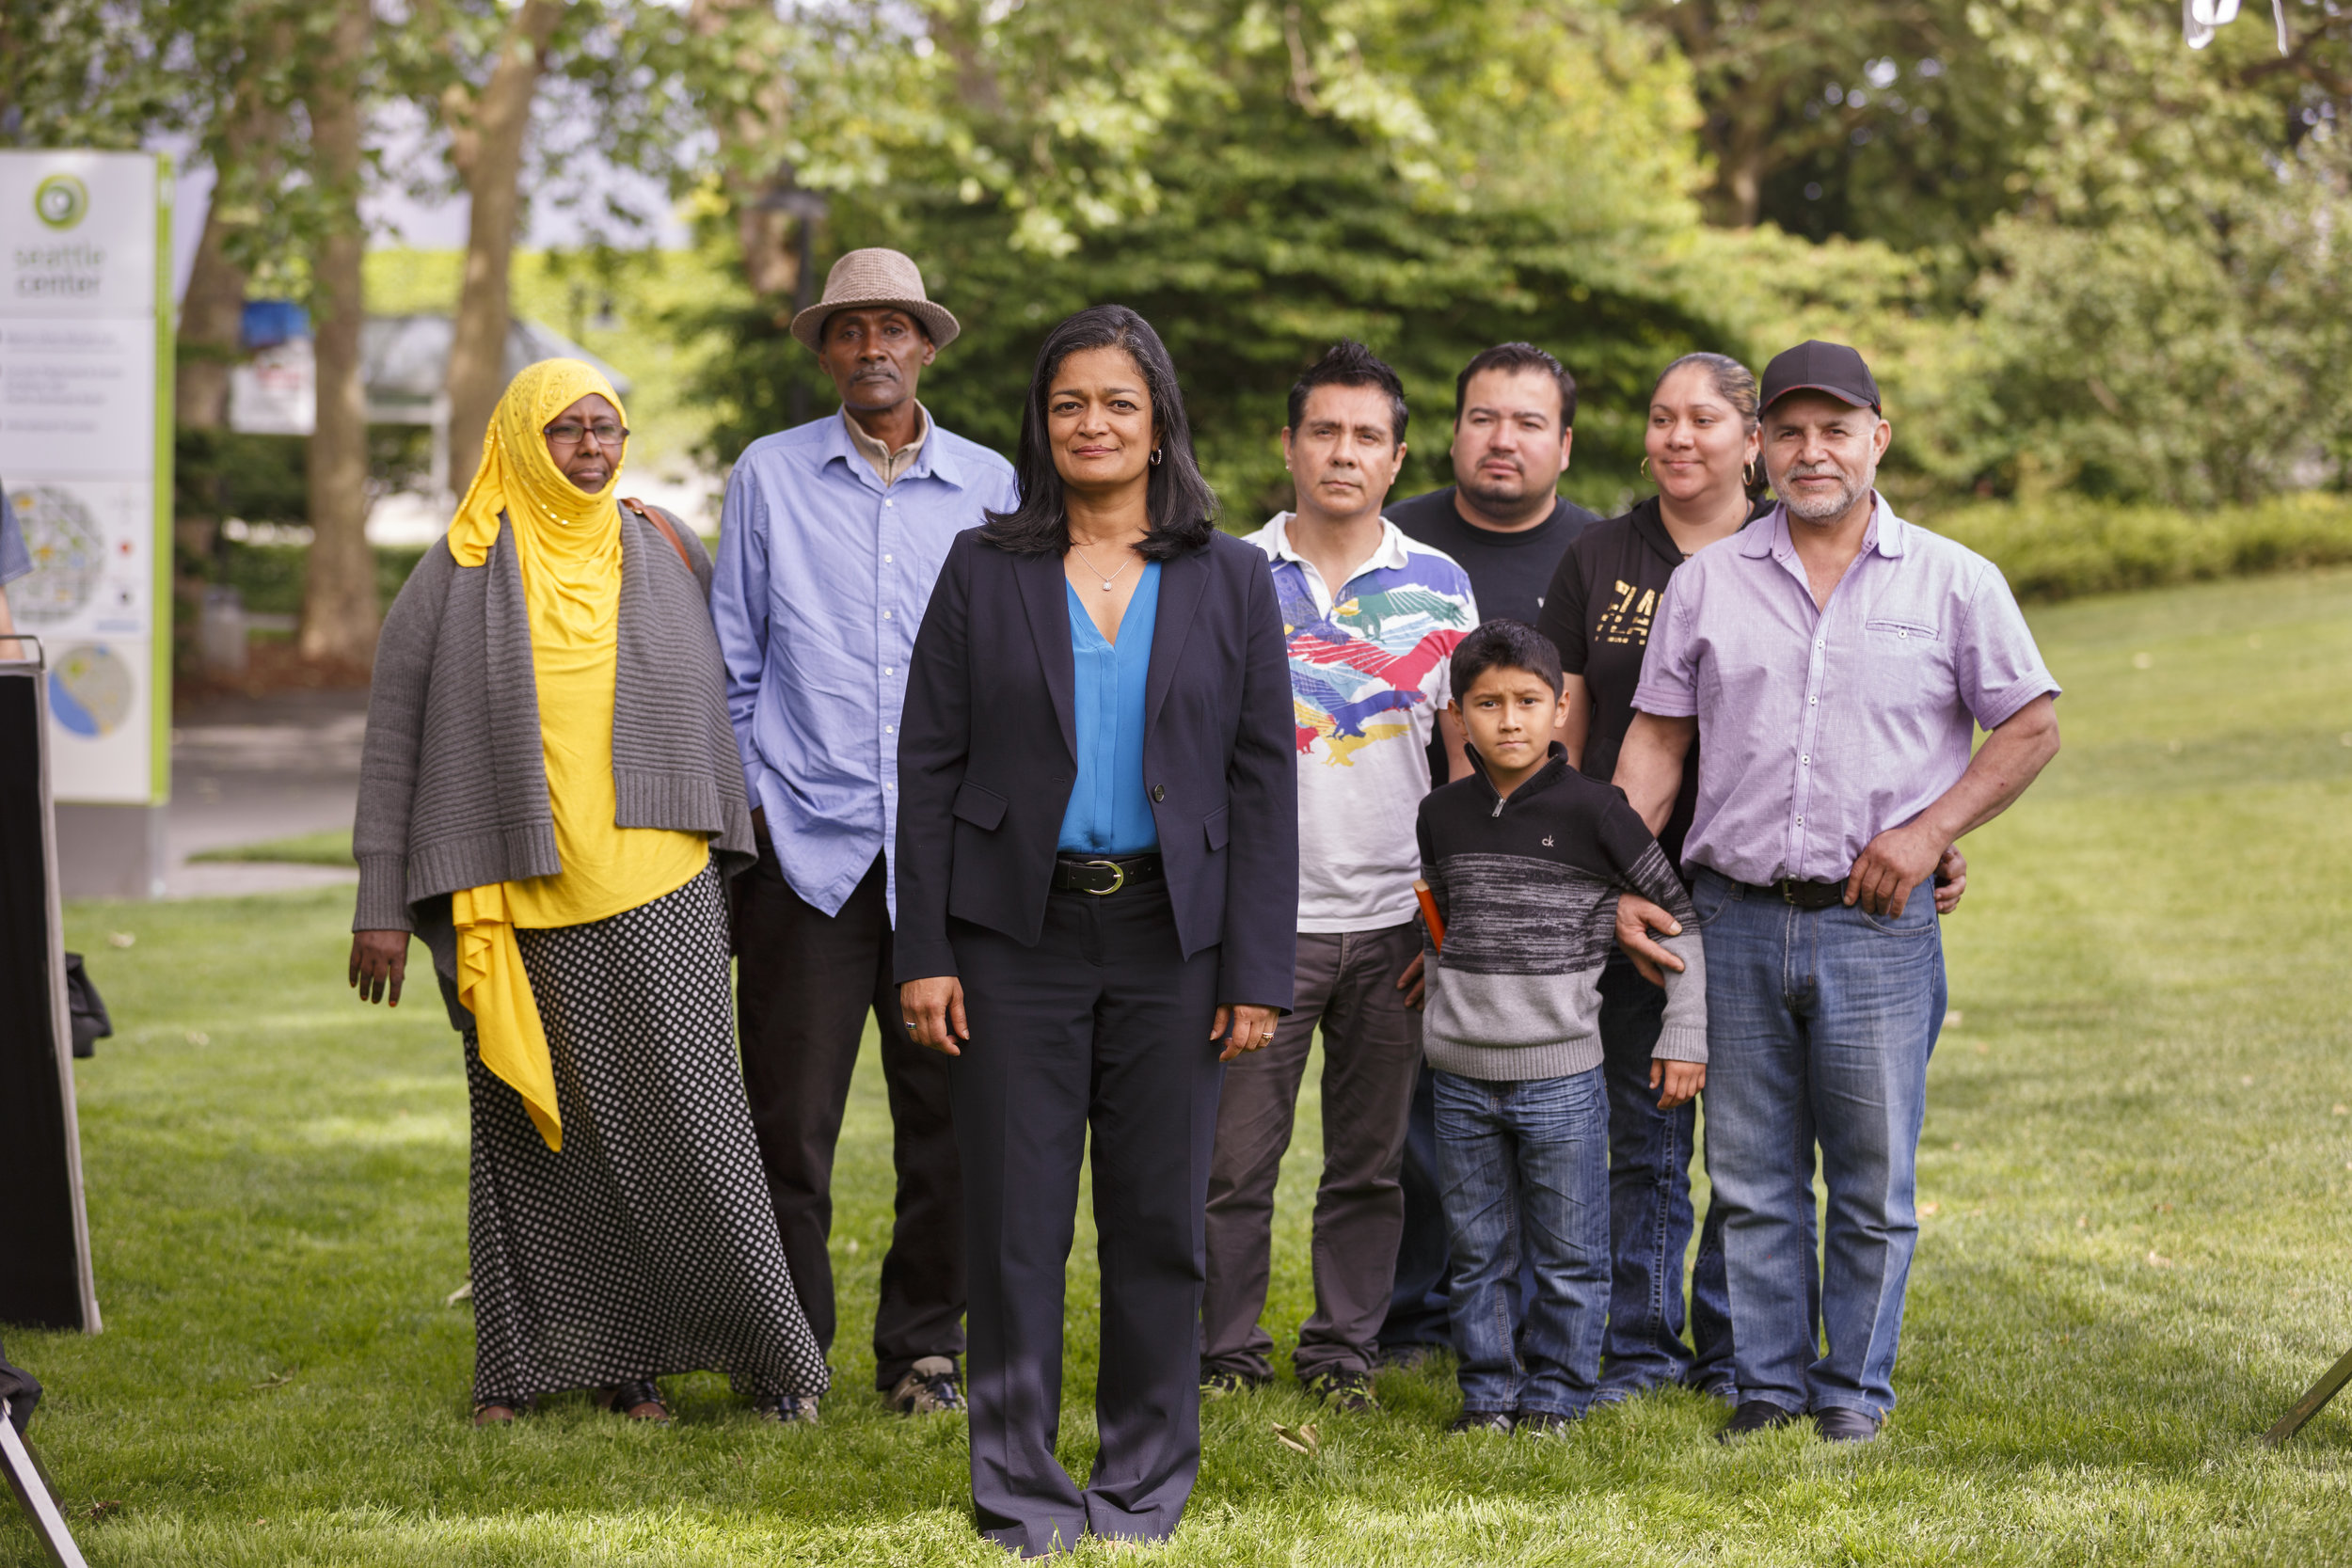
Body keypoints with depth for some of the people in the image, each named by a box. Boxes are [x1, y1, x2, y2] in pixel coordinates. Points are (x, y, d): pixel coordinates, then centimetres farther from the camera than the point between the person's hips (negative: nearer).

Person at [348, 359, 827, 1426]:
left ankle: (769, 1353, 2)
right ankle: (527, 1364, 15)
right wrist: (382, 904, -1)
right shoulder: (461, 574, 3)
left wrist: (733, 872, 15)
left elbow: (716, 712, 18)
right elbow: (393, 743, 4)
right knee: (531, 1131, 5)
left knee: (684, 1118, -5)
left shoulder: (664, 555, 9)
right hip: (513, 905, 0)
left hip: (654, 897, 0)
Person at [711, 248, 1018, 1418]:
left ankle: (924, 1349, 15)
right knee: (789, 1120, -2)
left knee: (949, 1113, 2)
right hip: (805, 841, -1)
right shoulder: (769, 477, 7)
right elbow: (733, 662, 9)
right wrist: (748, 801, 3)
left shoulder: (990, 487, 9)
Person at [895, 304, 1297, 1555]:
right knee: (1016, 1222, 0)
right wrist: (922, 955, -4)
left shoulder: (1229, 579, 6)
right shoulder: (985, 569, 5)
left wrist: (1257, 972, -3)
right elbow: (928, 766, 3)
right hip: (1017, 934, 0)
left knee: (1160, 1221, 4)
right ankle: (1020, 1488, 11)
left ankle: (1144, 1482, 17)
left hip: (1168, 936, 1)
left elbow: (1263, 780, 4)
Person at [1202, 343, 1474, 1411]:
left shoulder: (1440, 586, 7)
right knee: (1235, 1154, 0)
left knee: (1370, 1161, 8)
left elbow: (1471, 753, 10)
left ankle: (1343, 1350, 18)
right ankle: (1225, 1352, 11)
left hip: (1393, 918, 2)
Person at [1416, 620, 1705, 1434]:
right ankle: (1489, 1391, 19)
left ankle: (1556, 1391, 16)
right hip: (1463, 1076, 3)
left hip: (1560, 1073, -3)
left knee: (1568, 1255, 4)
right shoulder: (1443, 815, 4)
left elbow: (1681, 916, -2)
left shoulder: (1593, 810, -8)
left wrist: (1684, 1036, -3)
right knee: (1479, 1251, 9)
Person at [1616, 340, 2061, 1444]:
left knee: (1872, 1180, 3)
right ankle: (1768, 1382, 18)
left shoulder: (1952, 582, 3)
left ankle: (1855, 1386, 16)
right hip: (1735, 918, 2)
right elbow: (1657, 738, 10)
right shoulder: (1707, 583, 9)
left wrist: (1931, 829, -6)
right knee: (1750, 1178, 7)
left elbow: (2029, 729, 6)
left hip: (1876, 926, -2)